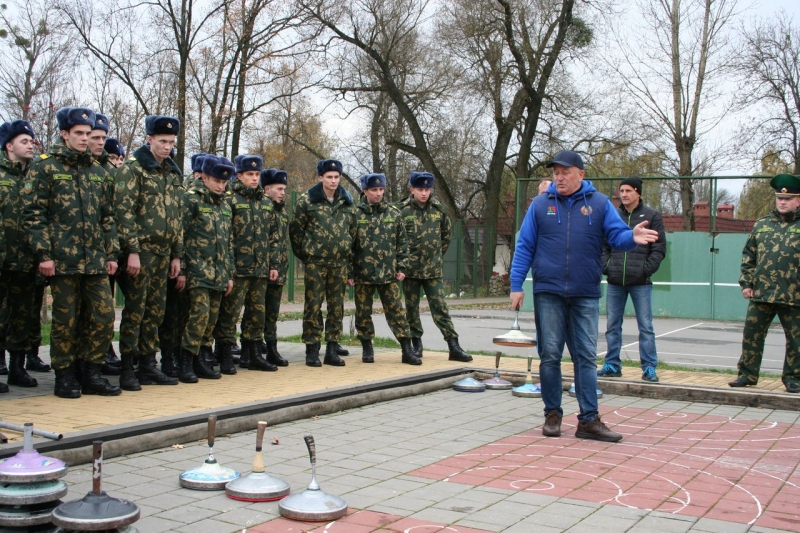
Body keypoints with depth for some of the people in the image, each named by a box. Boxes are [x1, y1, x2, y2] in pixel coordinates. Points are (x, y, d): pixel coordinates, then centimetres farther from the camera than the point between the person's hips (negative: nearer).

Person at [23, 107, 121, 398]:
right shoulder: (45, 166, 0)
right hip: (63, 259, -5)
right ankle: (64, 377, 14)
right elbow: (33, 213, -5)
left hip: (95, 260, 5)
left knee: (104, 316, 2)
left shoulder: (96, 171, 15)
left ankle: (91, 374, 14)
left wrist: (111, 253, 12)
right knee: (65, 319, 2)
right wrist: (43, 253, -12)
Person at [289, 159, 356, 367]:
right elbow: (295, 230, 2)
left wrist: (350, 262, 11)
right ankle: (312, 350, 6)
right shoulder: (307, 200, -1)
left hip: (340, 264, 4)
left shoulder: (347, 202, 10)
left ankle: (332, 349, 15)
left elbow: (353, 232, 14)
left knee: (337, 308, 7)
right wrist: (304, 254, 2)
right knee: (313, 306, -1)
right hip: (315, 263, -4)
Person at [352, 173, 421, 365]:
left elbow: (402, 242, 8)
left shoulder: (393, 213, 5)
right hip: (363, 274, -1)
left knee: (396, 311, 1)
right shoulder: (355, 214, -1)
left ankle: (407, 350, 4)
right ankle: (367, 348, 23)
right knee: (363, 313, 8)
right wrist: (348, 271, -3)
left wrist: (401, 267, 2)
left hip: (388, 273, 1)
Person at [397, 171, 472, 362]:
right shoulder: (402, 210, -5)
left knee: (440, 308, 0)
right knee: (412, 309, 7)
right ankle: (416, 345, 19)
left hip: (433, 270, 1)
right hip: (410, 269, -1)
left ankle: (454, 347, 1)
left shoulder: (438, 209, 3)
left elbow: (447, 233, 17)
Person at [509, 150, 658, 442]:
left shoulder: (599, 204, 6)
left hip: (585, 296, 0)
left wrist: (632, 237, -23)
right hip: (548, 293, 0)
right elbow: (524, 247, 5)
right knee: (550, 356, 5)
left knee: (586, 357, 2)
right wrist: (516, 286, -1)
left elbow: (617, 235, 1)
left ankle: (589, 420, 6)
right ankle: (552, 414, 16)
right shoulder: (540, 204, 6)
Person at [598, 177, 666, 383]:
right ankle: (612, 365, 17)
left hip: (641, 282, -3)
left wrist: (647, 269, -11)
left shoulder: (652, 216, 2)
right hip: (615, 282, 3)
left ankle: (649, 368, 6)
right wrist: (605, 266, -1)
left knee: (646, 326, 0)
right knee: (612, 326, 8)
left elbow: (659, 248, -1)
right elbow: (603, 245, 13)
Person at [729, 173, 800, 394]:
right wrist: (746, 283, 5)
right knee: (751, 335, 5)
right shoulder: (762, 225, 10)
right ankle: (747, 374, 16)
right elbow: (748, 256, 13)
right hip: (761, 294, 2)